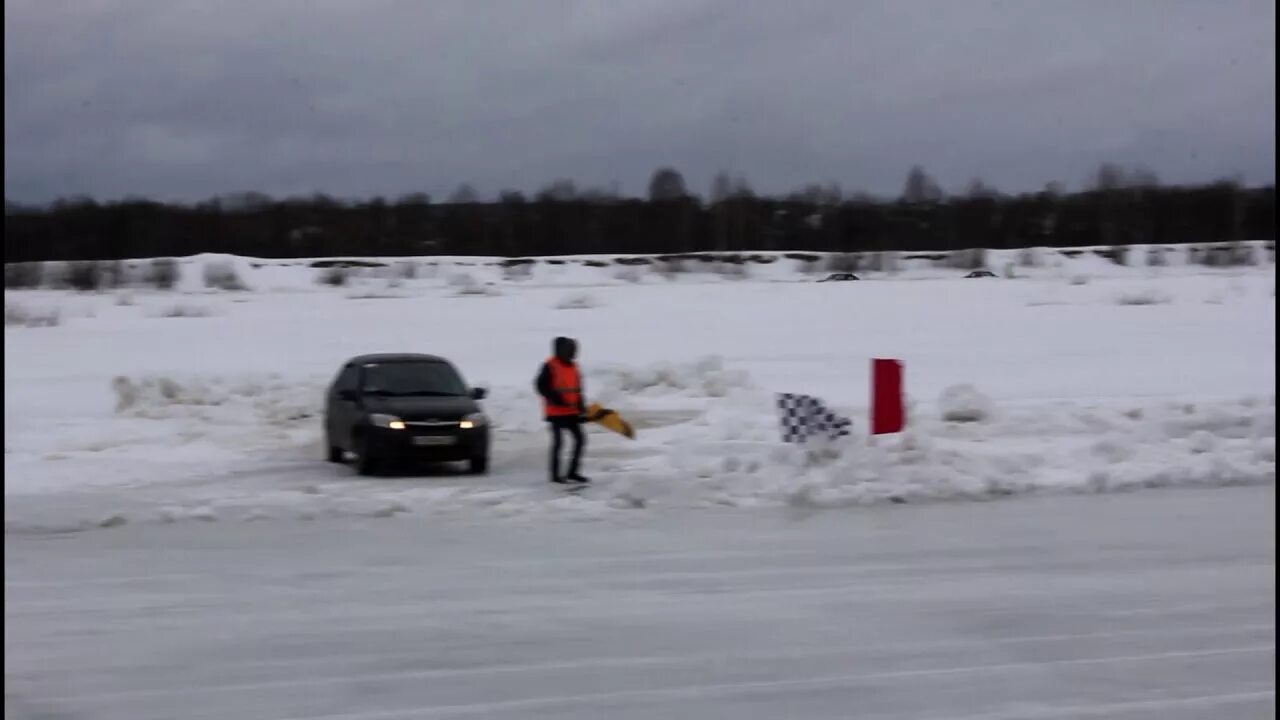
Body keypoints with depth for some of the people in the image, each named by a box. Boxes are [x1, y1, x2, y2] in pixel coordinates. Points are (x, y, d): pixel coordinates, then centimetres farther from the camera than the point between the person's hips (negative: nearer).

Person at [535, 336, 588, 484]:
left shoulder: (573, 367, 11)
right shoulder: (550, 367, -11)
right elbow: (541, 386, -15)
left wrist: (582, 408, 8)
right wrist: (558, 399, -20)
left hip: (572, 412, 7)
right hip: (556, 412, -7)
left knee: (580, 439, 5)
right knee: (558, 442, -4)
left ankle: (572, 472, 13)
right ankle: (555, 475, 4)